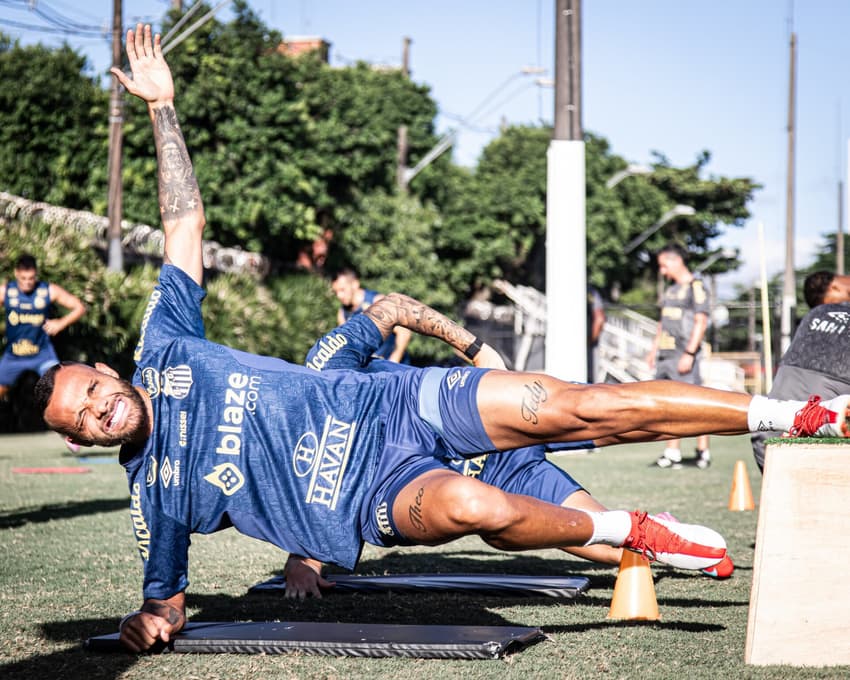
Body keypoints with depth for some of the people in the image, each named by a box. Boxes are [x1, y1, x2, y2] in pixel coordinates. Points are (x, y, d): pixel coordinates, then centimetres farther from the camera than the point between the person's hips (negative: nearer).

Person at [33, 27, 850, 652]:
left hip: (395, 403, 3)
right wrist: (147, 623, -6)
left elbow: (185, 217, 8)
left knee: (582, 408, -13)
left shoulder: (163, 351, 4)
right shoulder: (153, 493, 1)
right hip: (379, 495, -3)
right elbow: (166, 600, 15)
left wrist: (162, 106, 7)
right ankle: (625, 530, -12)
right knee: (470, 505, -38)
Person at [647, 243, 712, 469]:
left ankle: (703, 451, -1)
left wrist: (689, 353, -19)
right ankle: (673, 452, 8)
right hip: (665, 354, 8)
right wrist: (654, 349, 21)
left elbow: (701, 322, -13)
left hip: (684, 354, -8)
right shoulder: (671, 289, 20)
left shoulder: (695, 287, -6)